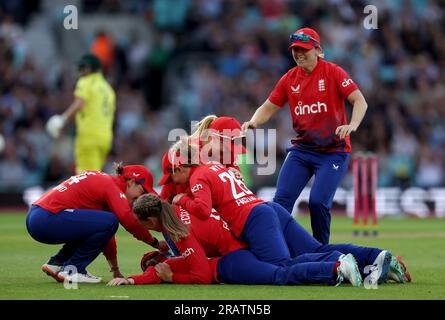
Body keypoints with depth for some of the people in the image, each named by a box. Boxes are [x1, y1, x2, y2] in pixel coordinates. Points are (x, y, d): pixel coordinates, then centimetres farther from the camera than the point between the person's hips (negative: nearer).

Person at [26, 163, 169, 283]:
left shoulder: (102, 181, 23)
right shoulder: (112, 185, -6)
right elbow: (129, 220, -20)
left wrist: (116, 271, 27)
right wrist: (156, 243, -7)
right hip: (47, 218, -10)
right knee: (109, 222, -16)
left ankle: (57, 263, 16)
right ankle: (71, 270, -8)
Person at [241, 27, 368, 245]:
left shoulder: (332, 72, -7)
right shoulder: (289, 79, 7)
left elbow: (359, 101, -13)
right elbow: (268, 108, 11)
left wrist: (352, 125, -32)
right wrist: (253, 122, -10)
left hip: (334, 151, -4)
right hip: (301, 149, 5)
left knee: (318, 201, -17)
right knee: (281, 200, -10)